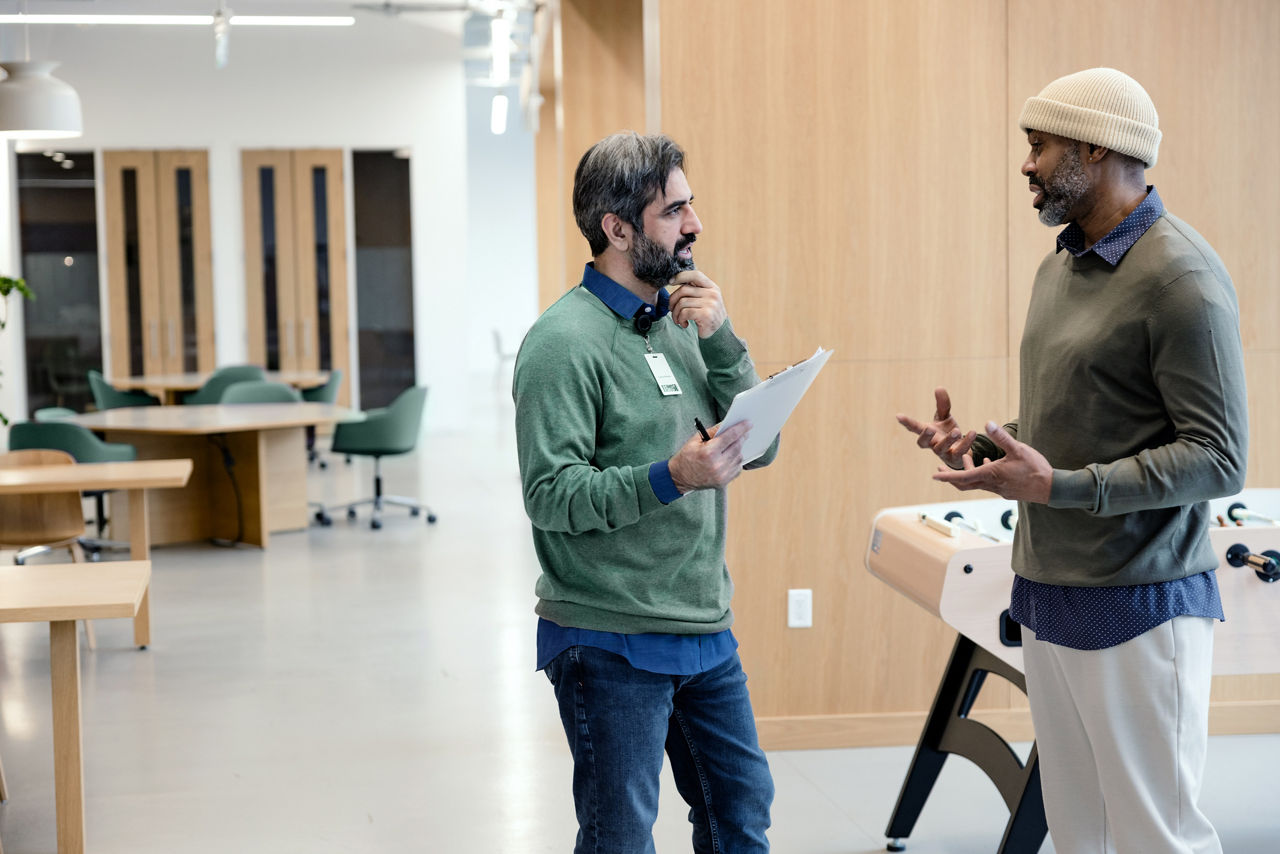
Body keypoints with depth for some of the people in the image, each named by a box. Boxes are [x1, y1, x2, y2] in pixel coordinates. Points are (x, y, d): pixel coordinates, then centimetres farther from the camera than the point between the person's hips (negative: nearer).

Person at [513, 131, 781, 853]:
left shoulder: (682, 321, 9)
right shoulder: (565, 341, -15)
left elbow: (760, 445, 4)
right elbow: (550, 496, -21)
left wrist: (722, 340, -8)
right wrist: (670, 479, -32)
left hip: (706, 629, 8)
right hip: (611, 643, -8)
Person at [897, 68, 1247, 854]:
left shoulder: (1180, 277, -15)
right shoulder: (1062, 265, 14)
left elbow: (1218, 458, -18)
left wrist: (1058, 486, -23)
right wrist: (983, 443, 6)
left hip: (1135, 609, -8)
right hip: (1050, 598, 8)